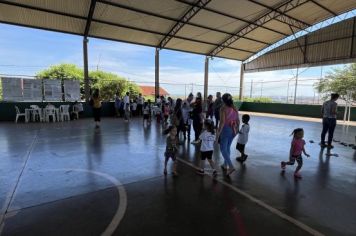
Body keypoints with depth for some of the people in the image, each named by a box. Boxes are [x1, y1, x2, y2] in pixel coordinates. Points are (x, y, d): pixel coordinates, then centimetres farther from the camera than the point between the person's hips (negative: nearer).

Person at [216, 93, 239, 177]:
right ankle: (225, 165, 31)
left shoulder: (223, 108, -14)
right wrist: (236, 130, 21)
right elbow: (238, 121, 9)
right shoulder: (235, 109, 5)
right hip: (233, 130, 7)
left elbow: (222, 122, -20)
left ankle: (231, 166, -9)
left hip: (225, 129, -7)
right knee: (227, 147, 19)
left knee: (223, 149, 3)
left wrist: (218, 133, -16)